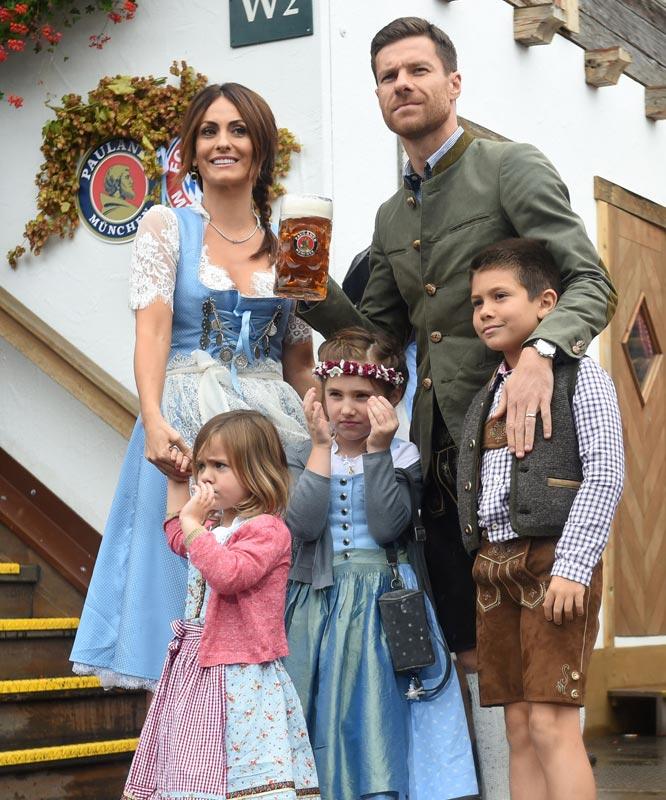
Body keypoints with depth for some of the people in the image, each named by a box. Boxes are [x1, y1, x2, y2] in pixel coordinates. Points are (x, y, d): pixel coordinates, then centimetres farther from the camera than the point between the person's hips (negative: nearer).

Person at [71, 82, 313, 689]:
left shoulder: (287, 244, 13)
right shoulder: (167, 226, 5)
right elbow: (153, 328, -7)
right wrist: (153, 421, -22)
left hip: (274, 419, 3)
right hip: (187, 419, -3)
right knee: (188, 566, -5)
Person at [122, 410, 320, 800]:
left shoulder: (267, 529, -13)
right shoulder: (214, 525, 16)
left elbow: (229, 574, -28)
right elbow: (178, 538, 39)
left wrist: (194, 524, -23)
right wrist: (177, 482, 33)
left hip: (238, 671, -10)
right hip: (196, 663, 10)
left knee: (239, 768, -13)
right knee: (193, 768, 11)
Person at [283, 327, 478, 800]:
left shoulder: (401, 457, 1)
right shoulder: (303, 457, 6)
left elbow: (386, 527, -15)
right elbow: (303, 524, -12)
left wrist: (377, 451, -15)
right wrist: (322, 445, -9)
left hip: (381, 601, -2)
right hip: (317, 601, 2)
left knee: (379, 718, -4)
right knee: (320, 715, 2)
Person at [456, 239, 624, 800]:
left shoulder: (579, 375, 0)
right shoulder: (490, 394, 20)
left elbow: (605, 474, -10)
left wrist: (572, 566, -17)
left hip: (554, 559, -7)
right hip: (494, 564, 7)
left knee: (552, 723, -12)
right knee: (519, 729, 5)